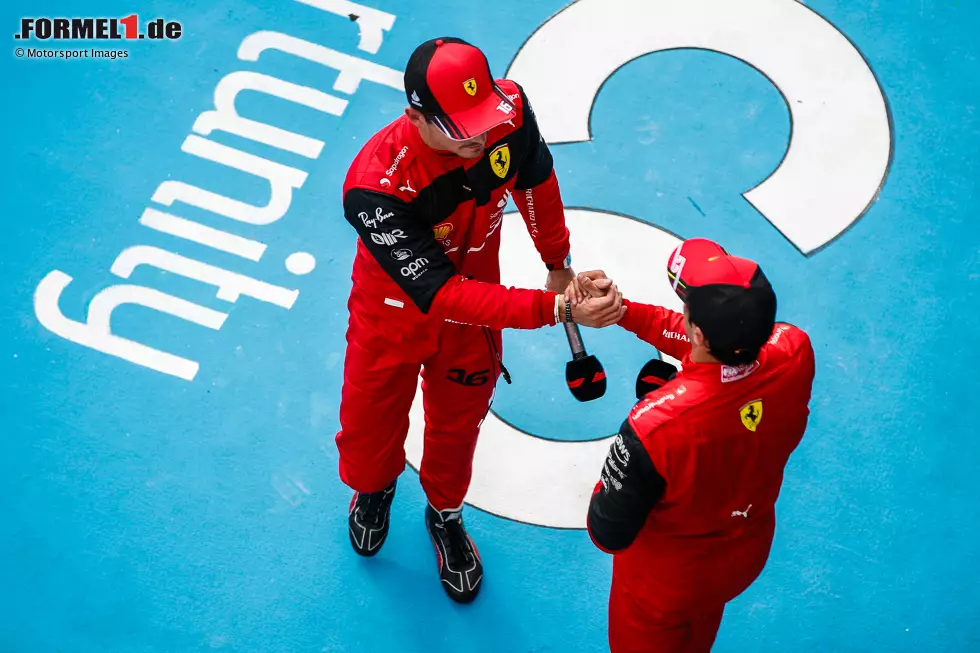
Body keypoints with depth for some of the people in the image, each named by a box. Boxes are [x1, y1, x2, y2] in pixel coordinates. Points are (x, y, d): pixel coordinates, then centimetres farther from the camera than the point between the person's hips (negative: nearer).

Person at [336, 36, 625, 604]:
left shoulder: (510, 109, -29)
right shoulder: (374, 188, -41)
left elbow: (534, 178, -5)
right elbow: (438, 294, -40)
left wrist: (558, 264, 7)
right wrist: (554, 308, -47)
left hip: (474, 305, 3)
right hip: (395, 310, -2)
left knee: (457, 424, 23)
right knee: (371, 420, 22)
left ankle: (445, 515, 54)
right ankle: (374, 488, 58)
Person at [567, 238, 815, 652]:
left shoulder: (654, 427, -44)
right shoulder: (795, 354, -29)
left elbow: (608, 534, -27)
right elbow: (723, 338, -8)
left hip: (666, 577, -4)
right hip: (748, 554, 4)